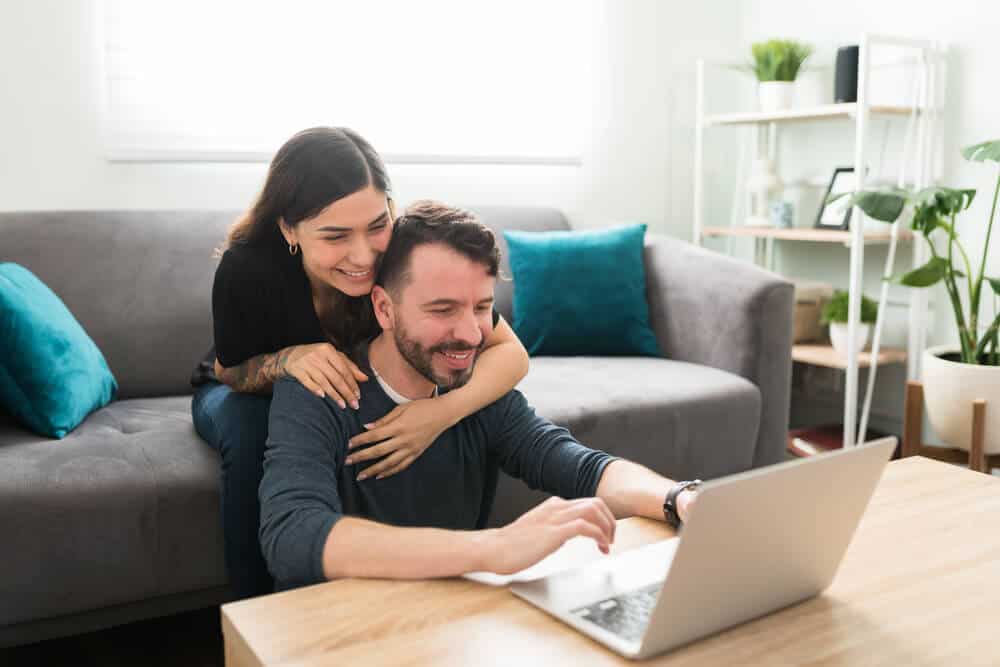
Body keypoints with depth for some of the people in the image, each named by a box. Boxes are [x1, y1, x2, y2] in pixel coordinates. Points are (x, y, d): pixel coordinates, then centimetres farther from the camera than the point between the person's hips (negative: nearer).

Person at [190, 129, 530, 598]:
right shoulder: (247, 268, -34)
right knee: (249, 433, -35)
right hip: (247, 398, -1)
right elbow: (228, 374, -17)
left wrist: (446, 409, -50)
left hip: (356, 397, 1)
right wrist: (287, 360, -41)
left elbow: (511, 352, -29)